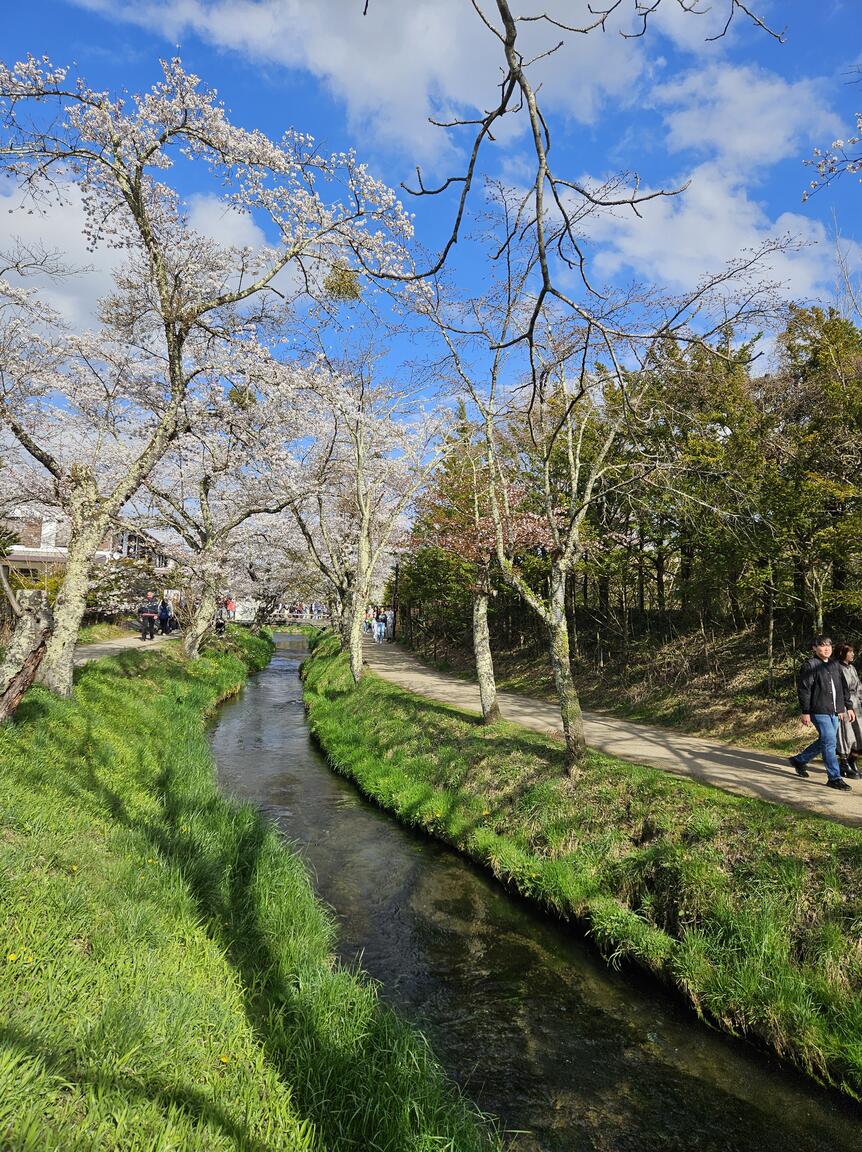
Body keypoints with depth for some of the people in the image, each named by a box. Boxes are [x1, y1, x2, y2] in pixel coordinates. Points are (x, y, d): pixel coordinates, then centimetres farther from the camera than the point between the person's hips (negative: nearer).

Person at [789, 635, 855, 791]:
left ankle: (799, 760, 30)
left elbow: (844, 688, 20)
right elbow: (803, 690, -10)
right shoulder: (810, 665, -8)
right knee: (830, 742, -9)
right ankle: (834, 778, -1)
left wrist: (848, 707, 15)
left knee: (824, 742, 13)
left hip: (834, 712, 7)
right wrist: (805, 712, -13)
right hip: (819, 712, -7)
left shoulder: (835, 665, 14)